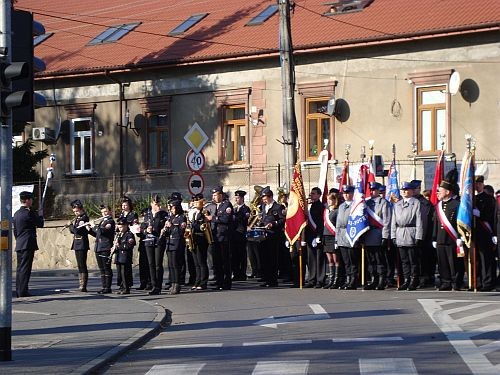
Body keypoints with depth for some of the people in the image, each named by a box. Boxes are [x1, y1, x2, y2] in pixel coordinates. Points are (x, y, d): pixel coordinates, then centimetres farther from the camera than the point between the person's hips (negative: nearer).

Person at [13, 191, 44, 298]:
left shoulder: (16, 214, 14)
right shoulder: (29, 213, -12)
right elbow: (40, 224, -3)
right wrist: (41, 213, 10)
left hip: (19, 245, 8)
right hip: (28, 245, -8)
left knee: (20, 268, 11)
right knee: (25, 268, -8)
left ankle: (19, 291, 12)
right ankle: (23, 291, -10)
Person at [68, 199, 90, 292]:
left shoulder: (84, 217, -10)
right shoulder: (77, 218, 17)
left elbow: (76, 229, -19)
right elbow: (72, 230, 17)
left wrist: (72, 224, -3)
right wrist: (72, 226, -1)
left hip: (82, 244, -10)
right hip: (76, 243, 10)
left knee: (82, 265, -10)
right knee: (80, 266, 11)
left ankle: (83, 286, -12)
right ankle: (81, 285, 15)